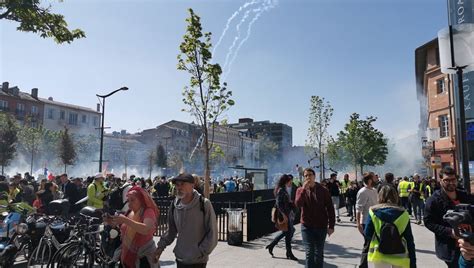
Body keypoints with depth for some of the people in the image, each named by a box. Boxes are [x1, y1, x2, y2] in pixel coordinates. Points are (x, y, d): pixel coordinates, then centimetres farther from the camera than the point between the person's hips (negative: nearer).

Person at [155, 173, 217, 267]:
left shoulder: (204, 204, -15)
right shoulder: (174, 204, -3)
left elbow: (212, 233, -10)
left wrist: (201, 252, -13)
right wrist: (161, 246, 4)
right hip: (180, 258, 4)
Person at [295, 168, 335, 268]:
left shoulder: (323, 190, -1)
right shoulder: (300, 190, 0)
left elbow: (330, 209, 1)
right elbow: (298, 204, -18)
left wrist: (331, 226, -2)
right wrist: (304, 189, -25)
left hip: (321, 226, 1)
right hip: (306, 226, -1)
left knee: (319, 253, 13)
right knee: (309, 253, -2)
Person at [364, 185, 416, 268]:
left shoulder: (374, 211, -8)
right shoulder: (402, 213, -5)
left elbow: (367, 234, -6)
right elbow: (409, 240, -3)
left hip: (379, 255, 0)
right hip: (400, 256, 1)